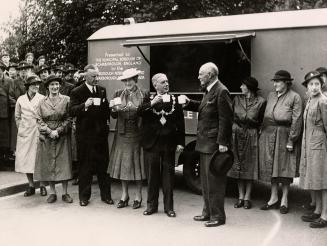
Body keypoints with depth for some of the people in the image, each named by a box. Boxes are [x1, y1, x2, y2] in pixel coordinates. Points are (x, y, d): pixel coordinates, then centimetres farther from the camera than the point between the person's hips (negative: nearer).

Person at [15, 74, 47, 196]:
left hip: (39, 132, -3)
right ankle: (31, 186, 15)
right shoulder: (21, 99, 7)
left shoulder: (42, 98, -1)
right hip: (25, 133, 3)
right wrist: (21, 128, 10)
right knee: (25, 159, 3)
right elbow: (17, 116, 17)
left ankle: (42, 185, 10)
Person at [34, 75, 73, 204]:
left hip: (62, 137, -1)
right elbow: (39, 120, 2)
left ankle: (65, 193, 10)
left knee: (64, 163, 0)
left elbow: (69, 119, -4)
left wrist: (58, 131, -13)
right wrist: (49, 131, -11)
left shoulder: (66, 100, 0)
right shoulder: (42, 102, 5)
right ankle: (52, 192, 15)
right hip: (46, 137, 2)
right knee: (48, 164, 4)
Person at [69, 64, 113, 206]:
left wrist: (107, 119, 9)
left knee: (103, 165, 7)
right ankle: (84, 196, 16)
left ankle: (105, 195, 18)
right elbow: (71, 111, -14)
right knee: (85, 166, 4)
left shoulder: (102, 90, 12)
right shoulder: (77, 92, -3)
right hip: (85, 134, -4)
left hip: (101, 133, 4)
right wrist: (84, 105, -30)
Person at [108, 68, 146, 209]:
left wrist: (134, 109, -18)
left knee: (137, 162, 2)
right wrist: (115, 109, -14)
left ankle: (138, 196, 13)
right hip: (122, 133, 3)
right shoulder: (118, 94, 9)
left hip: (137, 133, -3)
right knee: (122, 163, 4)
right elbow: (113, 116, 7)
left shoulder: (143, 95, 0)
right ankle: (124, 195, 16)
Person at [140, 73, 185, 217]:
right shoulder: (149, 99, 6)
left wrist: (180, 143, -4)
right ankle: (151, 205, 21)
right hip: (151, 142, 1)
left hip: (169, 143, 0)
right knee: (152, 175, 8)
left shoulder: (175, 100, 3)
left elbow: (180, 123, 1)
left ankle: (169, 207, 16)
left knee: (168, 175, 5)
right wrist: (151, 104, -20)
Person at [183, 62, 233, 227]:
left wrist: (222, 143, -20)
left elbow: (226, 119, -18)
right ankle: (208, 212, 29)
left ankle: (218, 216, 9)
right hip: (204, 144, 10)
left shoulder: (221, 91, -15)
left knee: (214, 181, -2)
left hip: (214, 144, -10)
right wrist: (189, 103, 12)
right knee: (205, 180, 17)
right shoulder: (209, 91, 15)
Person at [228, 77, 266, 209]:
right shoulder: (237, 99, 7)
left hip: (251, 136, -3)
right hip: (237, 135, 3)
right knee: (238, 165, 6)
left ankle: (247, 197, 13)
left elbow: (260, 122, -1)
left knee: (249, 166, 3)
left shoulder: (261, 102, -5)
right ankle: (240, 197, 16)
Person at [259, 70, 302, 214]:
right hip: (269, 135, 6)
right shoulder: (271, 95, 12)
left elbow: (296, 121, -10)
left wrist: (291, 141, -14)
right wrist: (262, 132, 7)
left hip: (285, 136, -5)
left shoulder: (294, 97, -6)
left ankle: (284, 200, 14)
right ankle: (273, 198, 20)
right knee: (271, 166, 9)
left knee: (284, 168, 1)